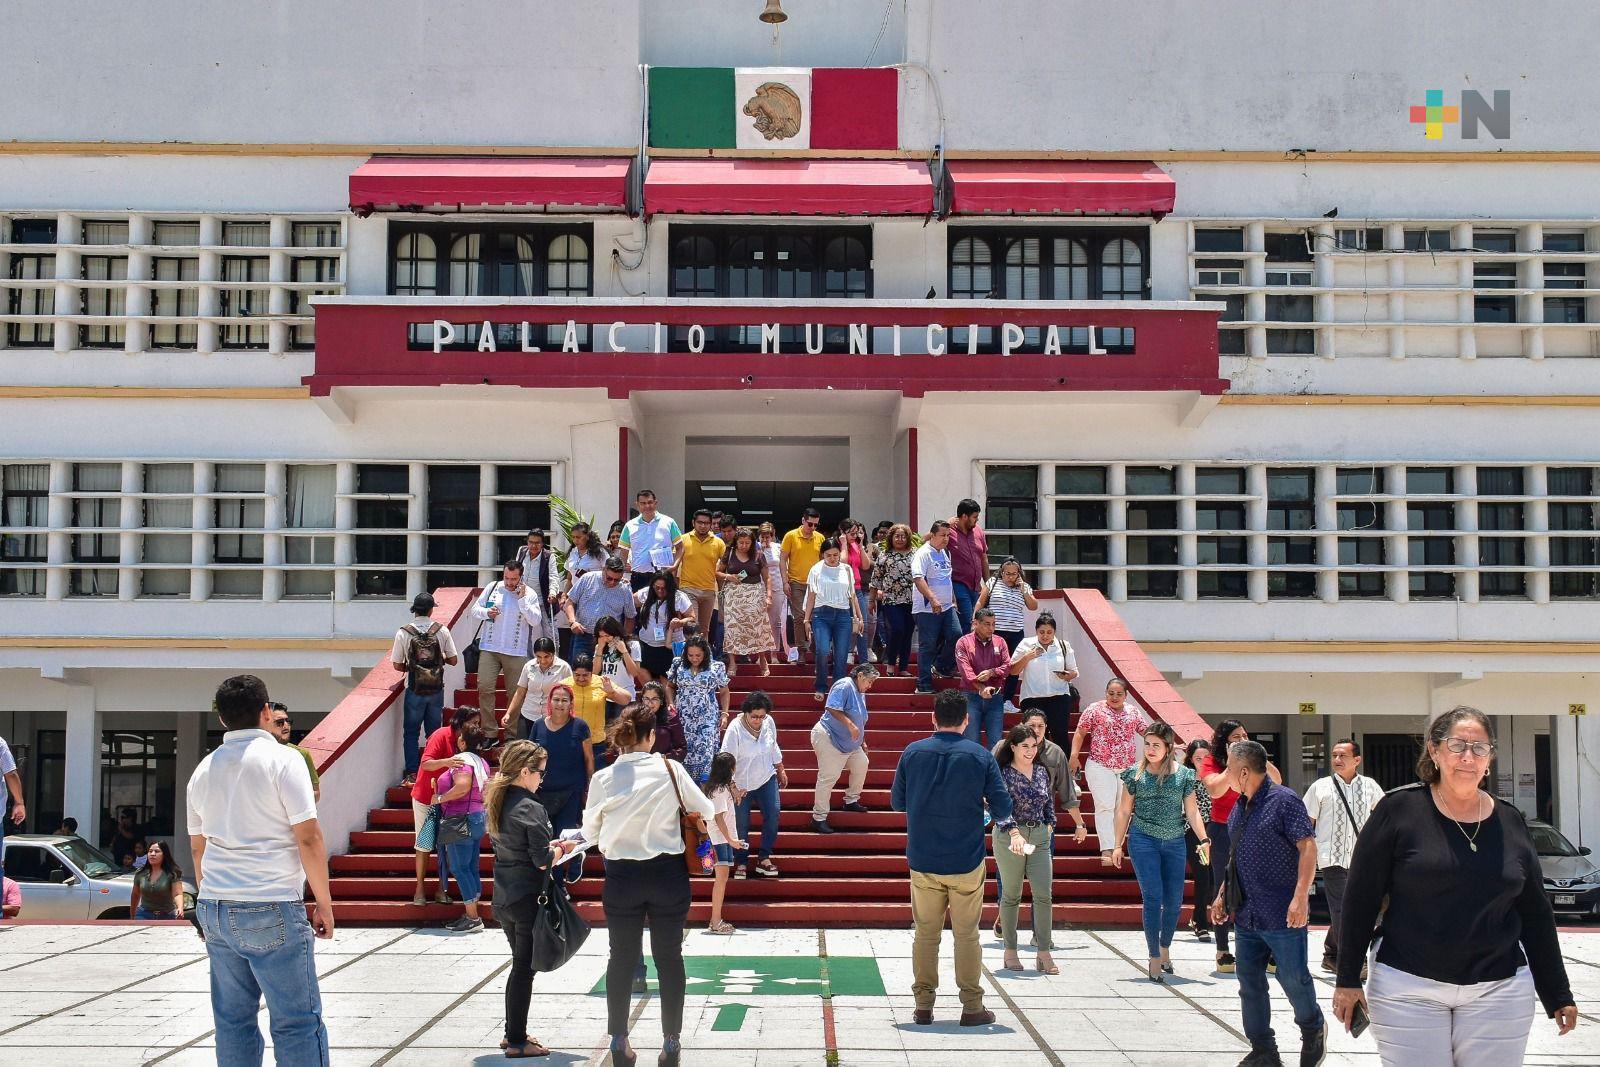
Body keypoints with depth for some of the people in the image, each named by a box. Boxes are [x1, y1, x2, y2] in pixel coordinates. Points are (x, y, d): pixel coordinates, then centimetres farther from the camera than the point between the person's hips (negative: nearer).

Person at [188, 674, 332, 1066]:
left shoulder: (204, 769, 12)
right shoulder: (282, 759, -7)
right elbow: (309, 838, -11)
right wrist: (323, 902, -3)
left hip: (215, 909, 6)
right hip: (272, 909, -6)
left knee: (233, 1019, 10)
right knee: (298, 1021, -4)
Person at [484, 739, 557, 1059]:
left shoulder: (497, 802, 6)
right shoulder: (530, 808, -20)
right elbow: (543, 862, -20)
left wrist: (552, 844, 13)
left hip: (503, 897, 8)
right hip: (528, 899, -8)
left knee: (519, 965, 20)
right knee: (524, 969, 2)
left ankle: (512, 1033, 27)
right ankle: (517, 1042, 9)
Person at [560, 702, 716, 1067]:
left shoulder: (603, 779, -7)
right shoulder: (671, 770, -10)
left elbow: (591, 832, 4)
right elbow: (706, 810, 1)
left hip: (622, 876, 1)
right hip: (668, 873, 0)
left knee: (622, 958, 12)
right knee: (669, 956, 10)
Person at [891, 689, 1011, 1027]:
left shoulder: (913, 752, -2)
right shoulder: (981, 756, -7)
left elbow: (897, 801, 7)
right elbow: (1003, 809, -5)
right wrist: (990, 815, 17)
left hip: (922, 860, 1)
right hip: (966, 861, -1)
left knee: (925, 934, 10)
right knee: (967, 935, 7)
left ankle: (923, 1005, 13)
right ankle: (972, 1006, 11)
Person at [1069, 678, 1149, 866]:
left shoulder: (1133, 711, 11)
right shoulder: (1095, 709, 0)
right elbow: (1080, 733, 0)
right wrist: (1074, 755, -9)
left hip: (1127, 768, 4)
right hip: (1100, 767, -4)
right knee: (1105, 806, -12)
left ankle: (1117, 846, 12)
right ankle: (1106, 850, -17)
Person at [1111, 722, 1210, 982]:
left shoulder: (1184, 775, 4)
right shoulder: (1135, 774, 3)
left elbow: (1192, 811, 5)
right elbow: (1124, 811, 8)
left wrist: (1204, 839, -7)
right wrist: (1118, 844, 6)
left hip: (1174, 842, 2)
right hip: (1143, 840, -2)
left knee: (1174, 901, 5)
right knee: (1153, 897, -9)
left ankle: (1165, 948, 29)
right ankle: (1155, 958, -2)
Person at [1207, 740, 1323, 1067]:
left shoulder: (1284, 801, -12)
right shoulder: (1239, 808, 13)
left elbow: (1308, 847, -17)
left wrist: (1300, 897, -25)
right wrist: (1222, 895, 22)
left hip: (1282, 916, -8)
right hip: (1246, 915, 8)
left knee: (1293, 978, 1)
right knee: (1250, 984, 8)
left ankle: (1313, 1032, 27)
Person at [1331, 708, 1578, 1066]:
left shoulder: (1510, 822, 7)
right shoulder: (1400, 810, -4)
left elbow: (1536, 914, 13)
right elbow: (1360, 898, -3)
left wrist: (1558, 995, 13)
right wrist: (1348, 980, -4)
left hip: (1498, 991, 3)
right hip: (1408, 988, -3)